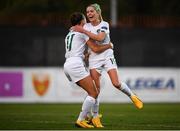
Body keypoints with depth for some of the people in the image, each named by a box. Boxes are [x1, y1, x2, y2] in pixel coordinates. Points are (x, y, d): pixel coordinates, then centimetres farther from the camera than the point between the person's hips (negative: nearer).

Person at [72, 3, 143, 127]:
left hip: (107, 56, -2)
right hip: (94, 59, 2)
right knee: (96, 88, -6)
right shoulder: (86, 26, 5)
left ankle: (132, 96, 15)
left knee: (116, 83, -14)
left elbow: (100, 38, -24)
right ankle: (95, 116, 1)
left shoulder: (104, 24, -6)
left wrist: (83, 31, -27)